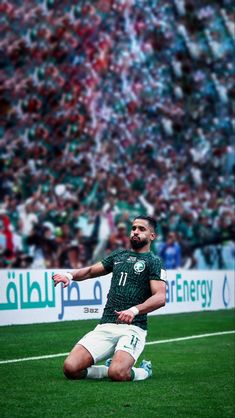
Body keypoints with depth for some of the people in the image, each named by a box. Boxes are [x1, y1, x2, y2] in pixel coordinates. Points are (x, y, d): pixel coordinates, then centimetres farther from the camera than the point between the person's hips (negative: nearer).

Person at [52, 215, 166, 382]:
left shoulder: (153, 262, 3)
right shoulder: (119, 255, 21)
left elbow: (160, 298, -11)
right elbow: (91, 271, 28)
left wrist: (134, 310, -28)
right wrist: (70, 275, 6)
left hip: (132, 327, -5)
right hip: (105, 326, 5)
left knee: (118, 374, -31)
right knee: (71, 368, -15)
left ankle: (144, 371, 3)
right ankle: (110, 369, 12)